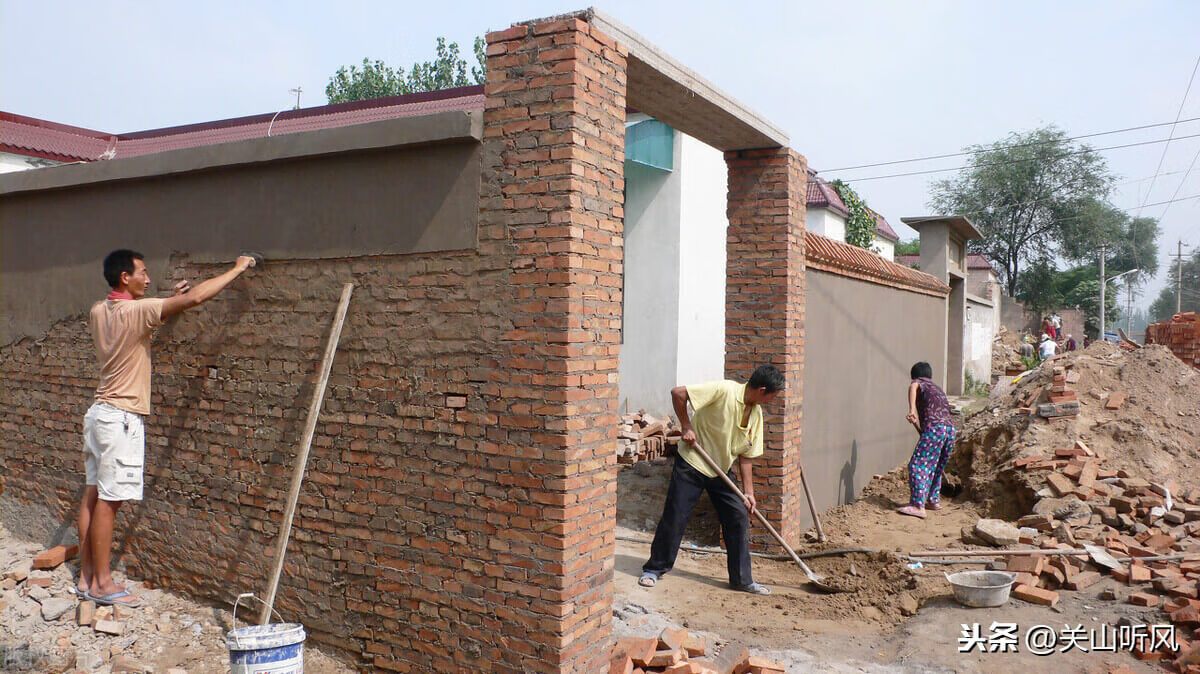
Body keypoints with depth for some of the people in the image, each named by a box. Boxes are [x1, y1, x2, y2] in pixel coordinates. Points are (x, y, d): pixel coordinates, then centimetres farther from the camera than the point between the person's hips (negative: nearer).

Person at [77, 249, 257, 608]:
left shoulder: (98, 312, 8)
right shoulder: (134, 310, -17)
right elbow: (196, 297, -22)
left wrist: (169, 300, 19)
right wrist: (237, 269, -13)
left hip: (100, 413, 9)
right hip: (121, 417, -9)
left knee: (93, 495, 12)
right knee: (108, 501, -2)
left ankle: (86, 577, 20)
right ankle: (103, 583, 6)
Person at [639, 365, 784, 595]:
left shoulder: (756, 414, 0)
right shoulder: (723, 391, -23)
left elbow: (745, 456, 6)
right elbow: (678, 392, -26)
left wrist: (748, 492, 1)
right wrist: (686, 426, -20)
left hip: (722, 470, 6)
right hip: (692, 463, -6)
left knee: (739, 517, 1)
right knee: (675, 517, -3)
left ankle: (742, 579, 14)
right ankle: (654, 569, 15)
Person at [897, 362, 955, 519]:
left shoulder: (919, 382, 11)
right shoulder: (937, 388, 34)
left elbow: (913, 387, -15)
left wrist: (911, 410, -30)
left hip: (934, 427, -8)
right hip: (950, 427, 8)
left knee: (918, 465, -11)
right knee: (936, 467, 22)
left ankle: (918, 506, -20)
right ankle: (933, 500, 31)